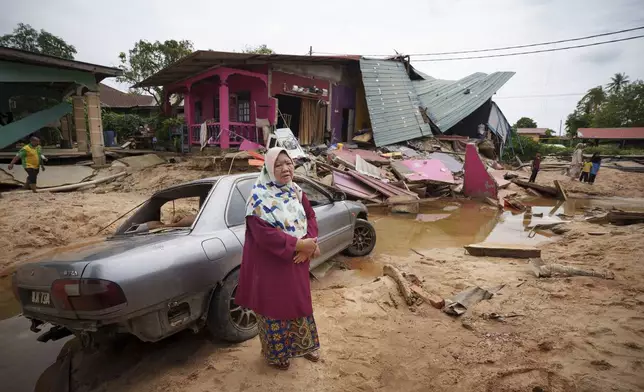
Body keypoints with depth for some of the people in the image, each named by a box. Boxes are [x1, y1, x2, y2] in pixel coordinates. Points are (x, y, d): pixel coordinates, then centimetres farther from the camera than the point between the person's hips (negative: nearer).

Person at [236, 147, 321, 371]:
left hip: (297, 261, 7)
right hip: (270, 264, -6)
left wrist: (309, 244, -14)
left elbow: (310, 216, 4)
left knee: (300, 301, 20)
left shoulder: (296, 192, 4)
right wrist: (298, 244, -27)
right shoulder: (260, 197, -19)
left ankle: (302, 345, 43)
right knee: (274, 306, 9)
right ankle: (276, 353, 33)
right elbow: (264, 234, -27)